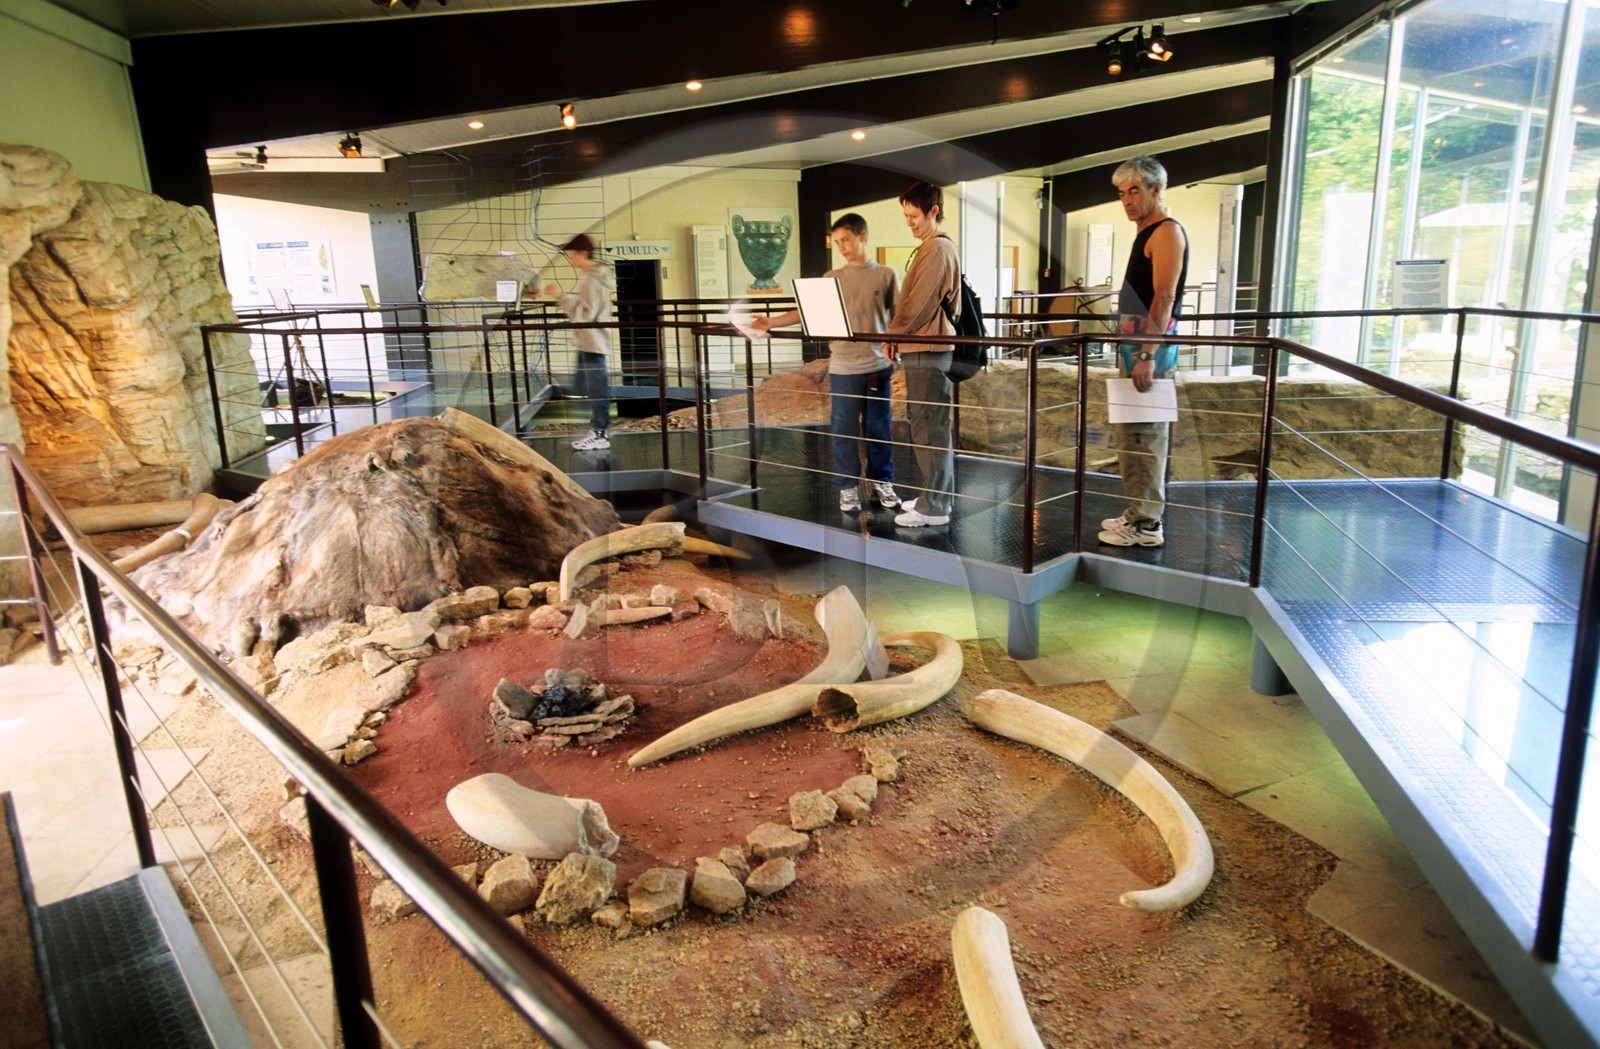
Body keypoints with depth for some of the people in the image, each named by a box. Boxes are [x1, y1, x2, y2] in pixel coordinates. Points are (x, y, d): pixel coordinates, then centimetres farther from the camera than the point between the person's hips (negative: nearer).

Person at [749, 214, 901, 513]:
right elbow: (807, 311, 1)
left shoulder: (885, 275, 4)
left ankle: (882, 482, 21)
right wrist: (771, 322, -10)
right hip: (843, 368, 1)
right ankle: (848, 487, 14)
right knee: (844, 430, 3)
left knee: (878, 428, 8)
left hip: (878, 365, 0)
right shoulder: (832, 278, 6)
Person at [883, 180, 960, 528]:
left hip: (927, 351, -11)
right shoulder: (931, 248, 19)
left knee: (928, 428, -7)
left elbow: (917, 303, -17)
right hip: (923, 349, 11)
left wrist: (893, 334, -5)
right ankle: (940, 496, 23)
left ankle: (933, 507, -3)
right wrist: (897, 336, 10)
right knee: (932, 425, 14)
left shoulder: (937, 249, -13)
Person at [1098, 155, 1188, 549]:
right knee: (1128, 434, 14)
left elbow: (1164, 298, -19)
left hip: (1150, 346, -10)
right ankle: (1137, 513, 23)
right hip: (1134, 345, 10)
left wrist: (1148, 355, -25)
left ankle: (1146, 524, -4)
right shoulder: (1145, 233, 20)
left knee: (1144, 435, -8)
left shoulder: (1167, 232, -9)